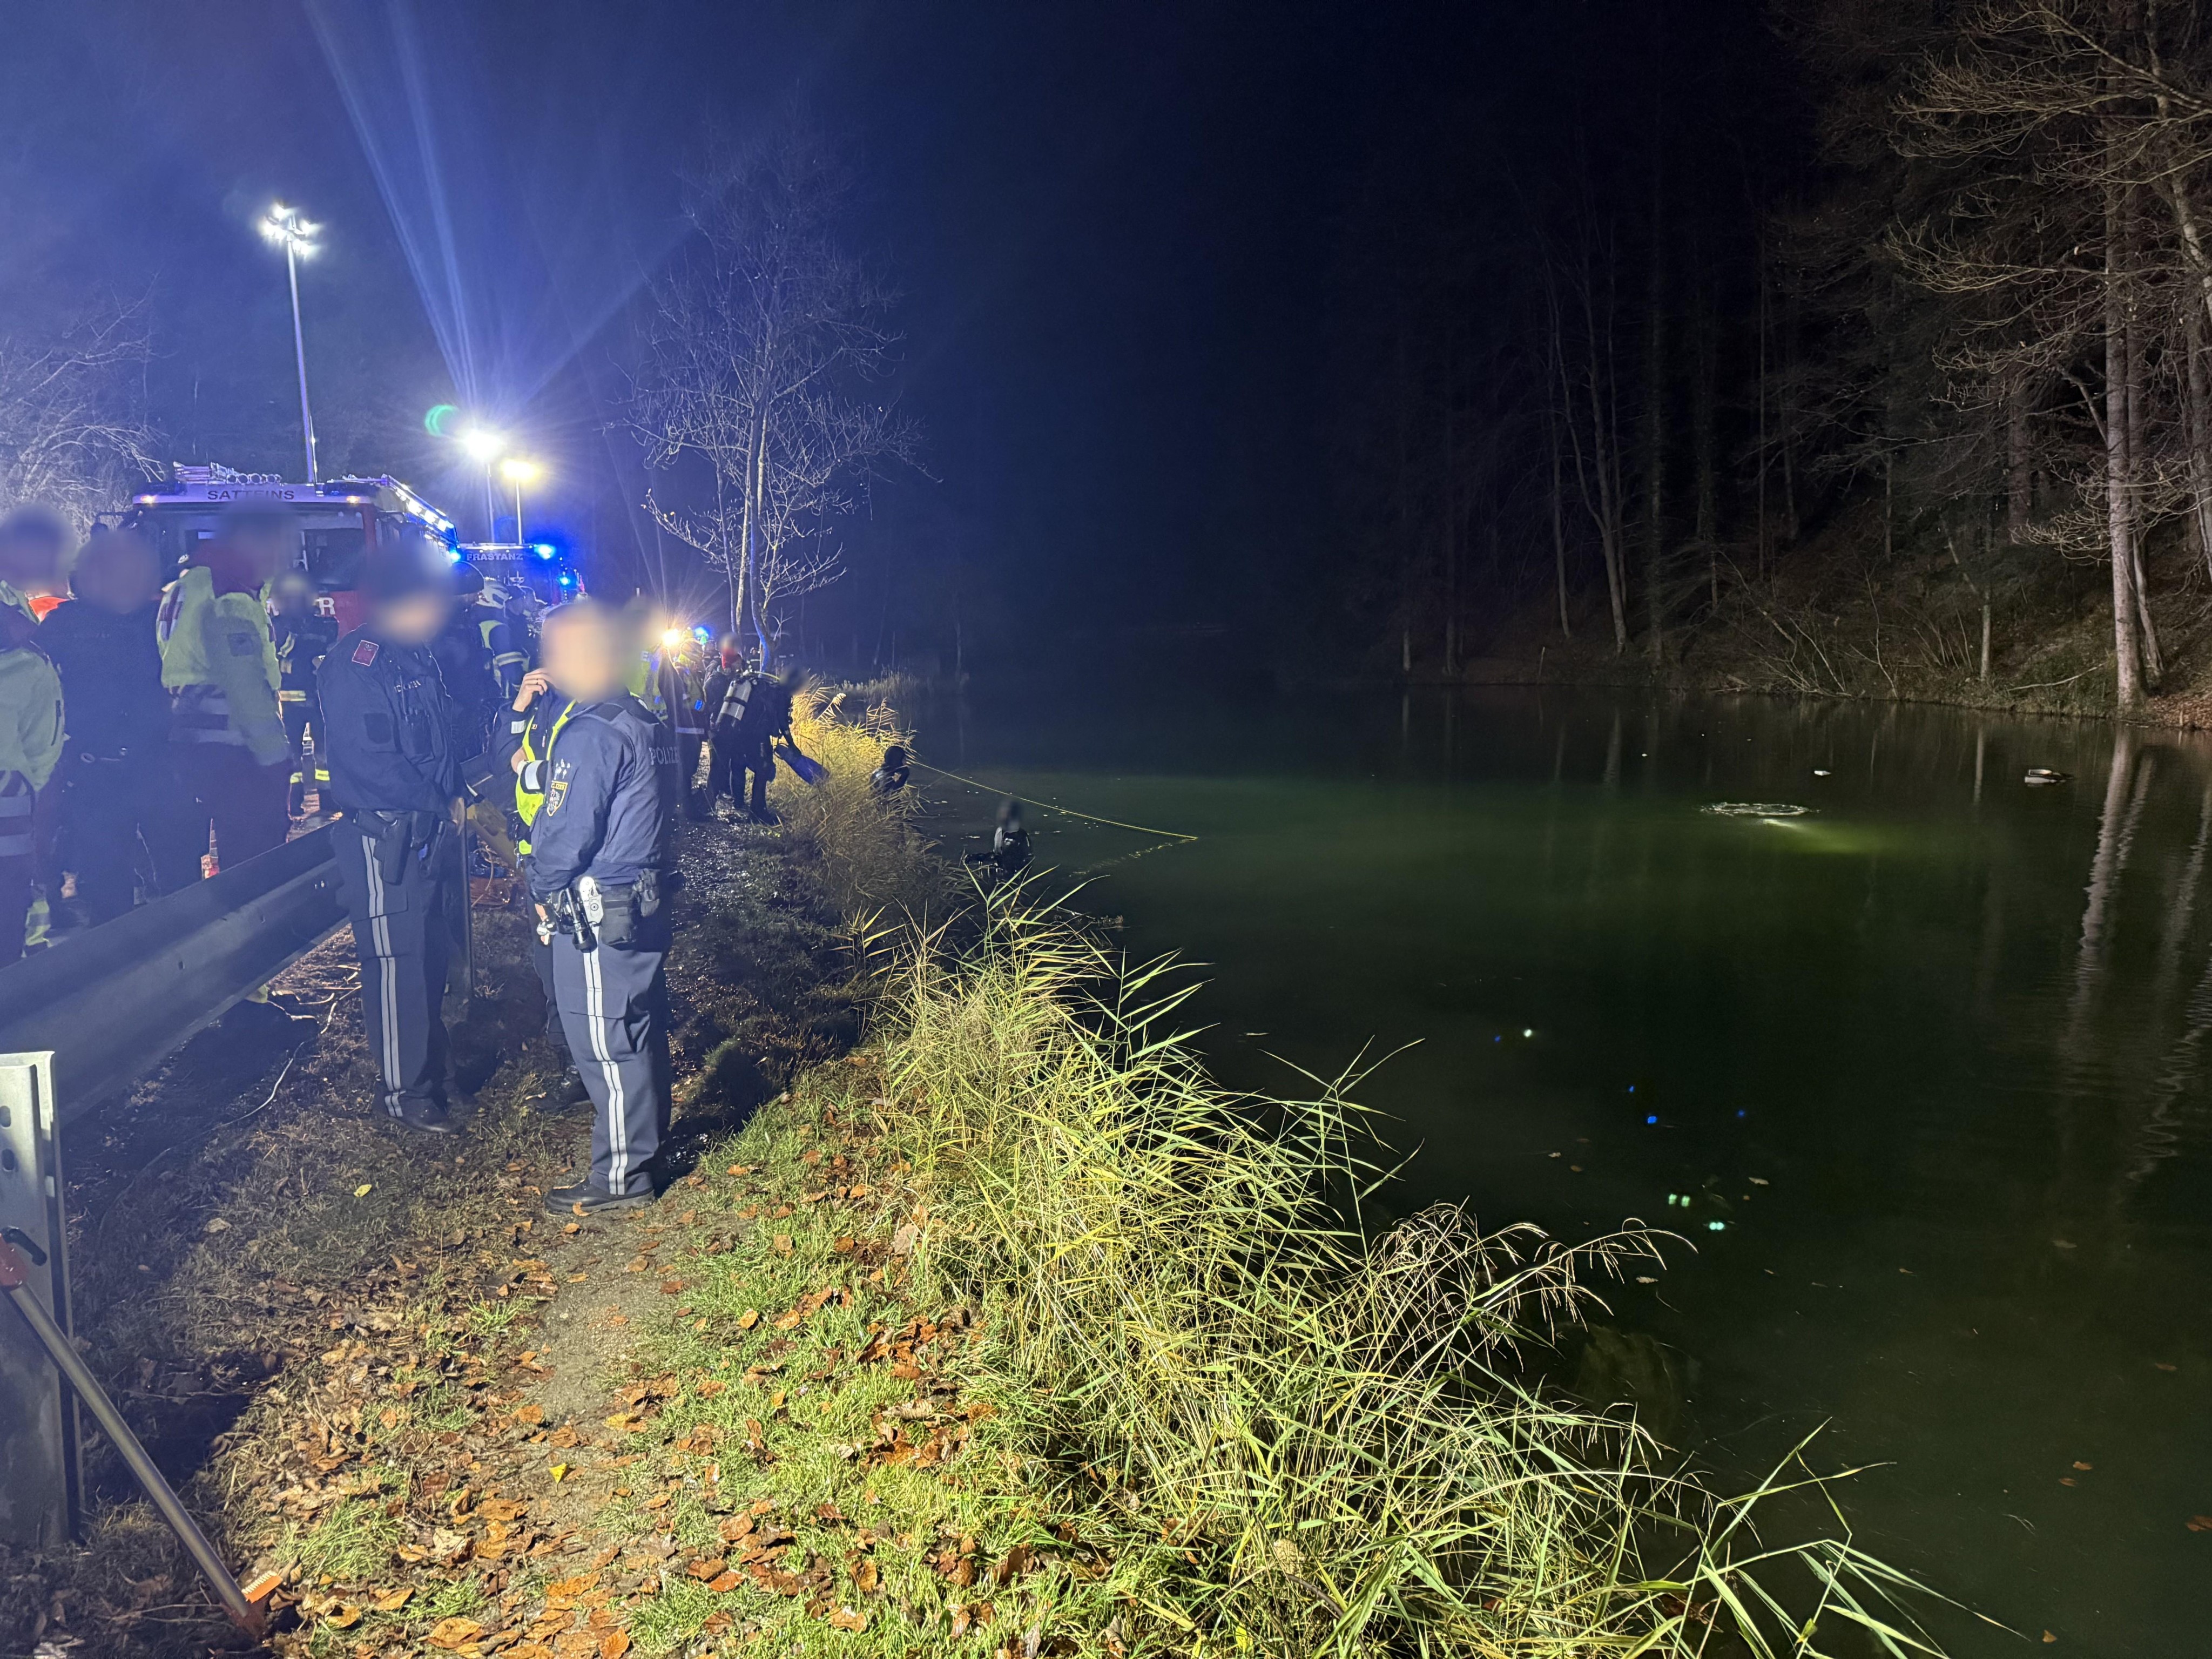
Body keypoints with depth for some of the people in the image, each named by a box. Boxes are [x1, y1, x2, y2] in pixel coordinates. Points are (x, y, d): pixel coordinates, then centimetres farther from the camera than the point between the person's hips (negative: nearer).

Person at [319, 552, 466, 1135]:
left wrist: (454, 793, 3)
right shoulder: (357, 660, -14)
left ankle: (429, 1064, 30)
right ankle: (406, 1092, 9)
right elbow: (370, 758, -20)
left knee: (433, 956, 15)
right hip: (386, 839, -8)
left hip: (434, 832, 8)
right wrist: (437, 803, -12)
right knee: (396, 966, -1)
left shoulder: (419, 658, 14)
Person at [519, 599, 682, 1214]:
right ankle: (648, 1143, 34)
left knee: (607, 1048, 1)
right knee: (642, 1032, 19)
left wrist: (543, 891, -2)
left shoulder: (591, 734, -21)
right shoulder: (648, 724, 8)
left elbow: (564, 833, -20)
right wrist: (537, 772, 13)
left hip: (596, 916, -9)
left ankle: (621, 1178, 12)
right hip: (646, 903, 9)